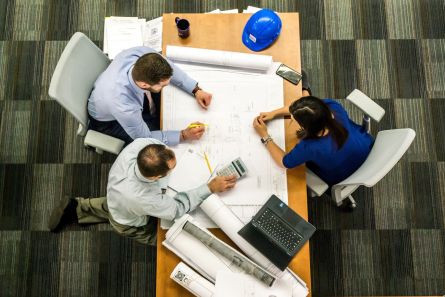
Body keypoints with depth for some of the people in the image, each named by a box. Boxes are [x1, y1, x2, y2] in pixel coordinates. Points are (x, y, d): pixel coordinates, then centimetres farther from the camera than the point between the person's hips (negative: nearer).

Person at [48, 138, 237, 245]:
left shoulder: (141, 143, -40)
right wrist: (211, 188, -31)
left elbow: (157, 138, -13)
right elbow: (178, 209, -31)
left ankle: (77, 208, 37)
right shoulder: (143, 199, -51)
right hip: (130, 224, -5)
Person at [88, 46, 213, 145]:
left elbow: (169, 68, -12)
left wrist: (196, 90, -18)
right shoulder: (124, 107, -47)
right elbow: (145, 138, -27)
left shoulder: (143, 53, -35)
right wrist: (184, 135, -28)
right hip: (109, 120, -5)